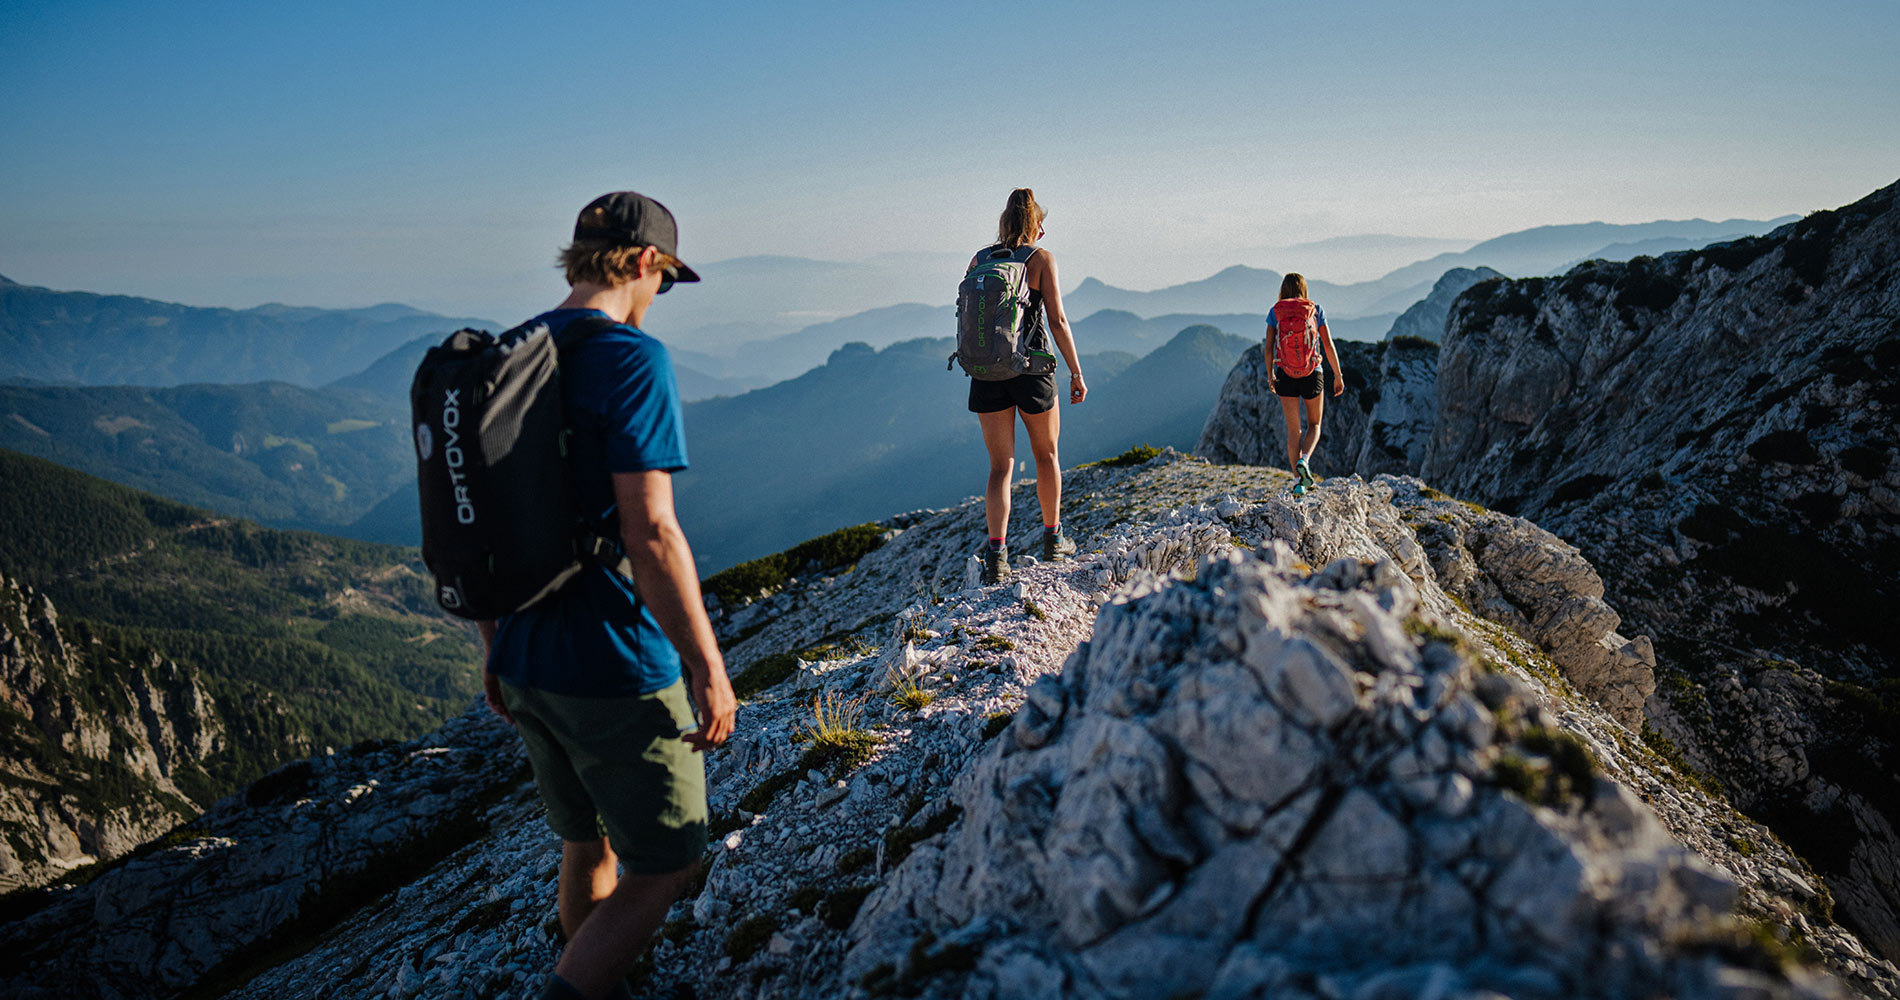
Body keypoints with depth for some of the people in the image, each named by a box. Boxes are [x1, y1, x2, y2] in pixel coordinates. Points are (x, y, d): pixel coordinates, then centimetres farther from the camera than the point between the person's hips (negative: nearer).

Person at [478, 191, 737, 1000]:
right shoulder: (630, 358, -15)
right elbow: (649, 533, -23)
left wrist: (495, 649, 21)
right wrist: (708, 667, -16)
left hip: (525, 663, 8)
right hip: (616, 668, -8)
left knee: (587, 844, 23)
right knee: (664, 863, 8)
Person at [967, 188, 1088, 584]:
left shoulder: (980, 259, 6)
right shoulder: (1041, 258, -4)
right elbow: (1057, 321, -8)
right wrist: (1076, 373, -3)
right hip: (1032, 369, -2)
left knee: (1000, 466, 6)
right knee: (1047, 454, 20)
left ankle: (996, 553, -9)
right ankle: (1052, 540, 32)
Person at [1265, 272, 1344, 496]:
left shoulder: (1275, 312, -1)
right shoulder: (1316, 310, -1)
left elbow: (1268, 348, -1)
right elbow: (1328, 345, -2)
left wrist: (1270, 376, 12)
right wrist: (1338, 375, 5)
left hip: (1285, 376, 1)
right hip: (1312, 375, 0)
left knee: (1293, 430, 10)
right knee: (1314, 425, 18)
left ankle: (1300, 482, 5)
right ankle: (1304, 460, -10)